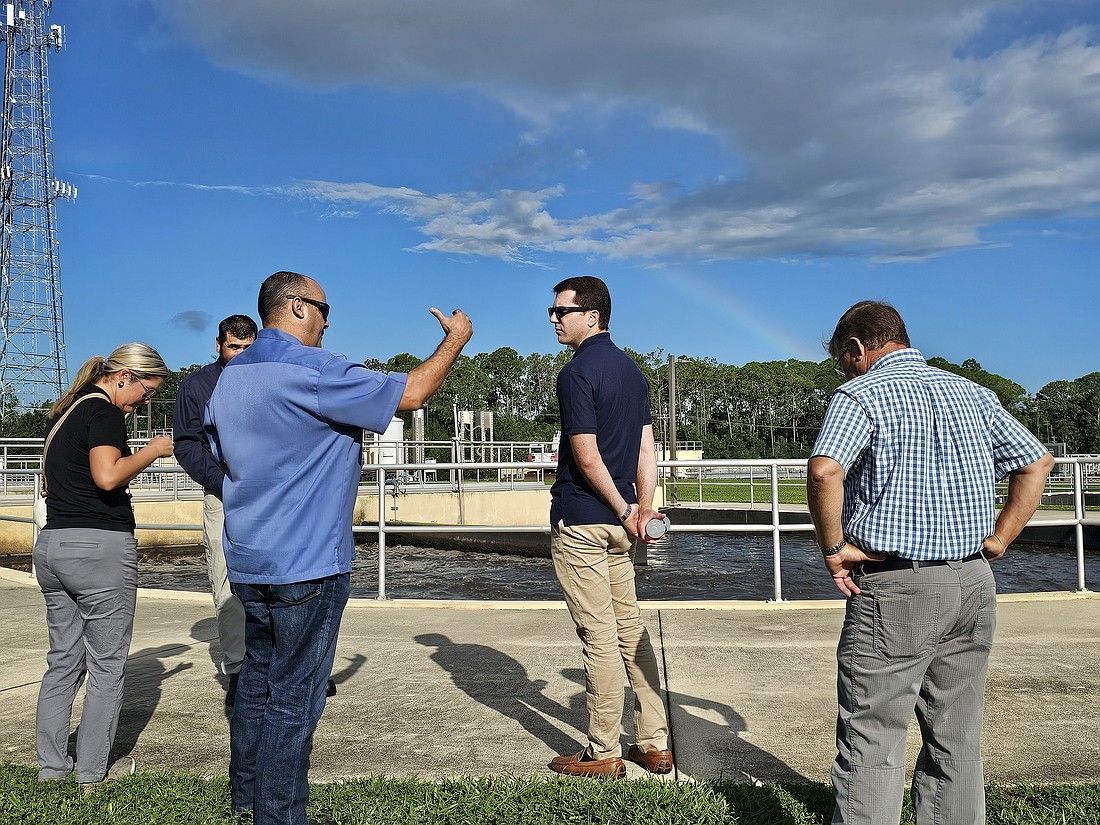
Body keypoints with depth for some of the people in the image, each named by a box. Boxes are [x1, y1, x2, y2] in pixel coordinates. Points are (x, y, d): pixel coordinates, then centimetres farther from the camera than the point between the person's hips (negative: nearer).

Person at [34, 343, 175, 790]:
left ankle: (51, 766, 21)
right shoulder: (104, 411, -12)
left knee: (63, 661, 15)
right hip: (100, 547, -9)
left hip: (51, 543, 9)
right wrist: (152, 451, -12)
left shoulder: (62, 412, 16)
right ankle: (93, 773, 10)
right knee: (106, 666, 3)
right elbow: (107, 476, -25)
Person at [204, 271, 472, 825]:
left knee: (257, 676, 20)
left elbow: (220, 456, 21)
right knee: (294, 696, 2)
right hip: (307, 565, -9)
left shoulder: (230, 375, 10)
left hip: (246, 560, 9)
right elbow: (408, 394, -15)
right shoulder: (313, 369, -17)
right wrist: (454, 342, -1)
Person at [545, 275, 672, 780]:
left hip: (580, 521, -8)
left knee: (599, 635, -1)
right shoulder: (631, 369, 13)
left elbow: (587, 457, -18)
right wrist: (643, 509, 4)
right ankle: (654, 744, 21)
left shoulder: (577, 373, -14)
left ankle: (604, 754, 11)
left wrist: (625, 511, -9)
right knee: (630, 627, 14)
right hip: (618, 521, 8)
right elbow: (646, 449, 9)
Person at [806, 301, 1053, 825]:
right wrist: (995, 542, 11)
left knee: (871, 744, 0)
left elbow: (824, 472, -25)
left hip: (895, 589, -6)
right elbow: (1037, 463, 16)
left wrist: (833, 548, -12)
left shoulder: (861, 394, -8)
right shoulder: (972, 392, 13)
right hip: (974, 586, 7)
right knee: (957, 741, 15)